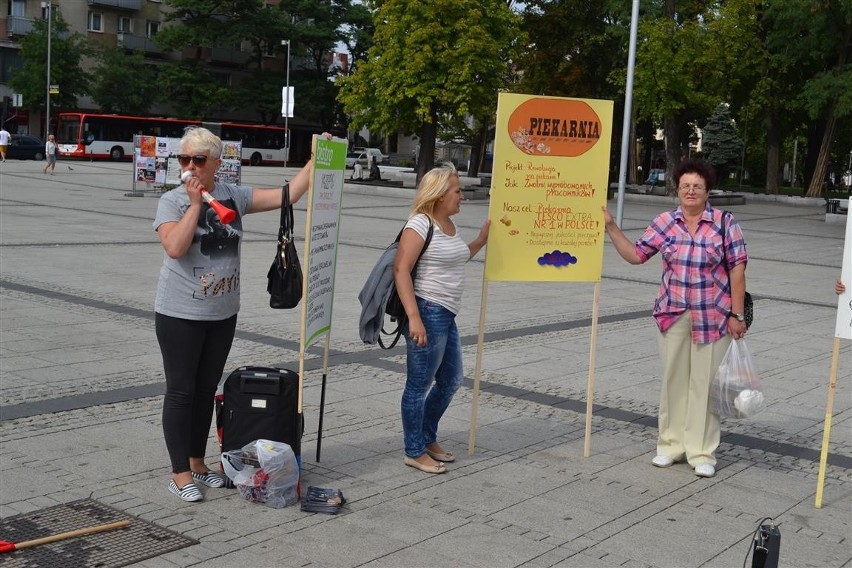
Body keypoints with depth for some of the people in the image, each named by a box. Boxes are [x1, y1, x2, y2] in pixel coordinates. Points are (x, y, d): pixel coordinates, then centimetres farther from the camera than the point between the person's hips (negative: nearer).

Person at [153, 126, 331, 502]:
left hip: (223, 314, 4)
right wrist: (195, 204, -18)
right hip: (180, 314, -4)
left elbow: (288, 194, 4)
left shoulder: (234, 197, 4)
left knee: (206, 389, 14)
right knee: (181, 391, 1)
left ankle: (197, 463, 28)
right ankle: (180, 474, 10)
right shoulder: (172, 201, -7)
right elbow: (175, 248, -22)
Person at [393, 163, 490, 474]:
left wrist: (481, 240, 21)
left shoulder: (450, 225, 13)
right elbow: (401, 270, -20)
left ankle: (428, 439, 36)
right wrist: (414, 317, -27)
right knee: (419, 384, 1)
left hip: (446, 315, 10)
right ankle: (414, 452, 14)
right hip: (427, 313, -10)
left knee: (451, 380, 20)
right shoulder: (420, 224, -14)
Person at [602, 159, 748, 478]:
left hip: (712, 317, -3)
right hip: (673, 316, 3)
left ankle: (702, 452, 12)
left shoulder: (725, 223, -4)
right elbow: (635, 255, 9)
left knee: (704, 383, 2)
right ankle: (671, 445, 23)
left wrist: (737, 315, -7)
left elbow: (737, 270, -4)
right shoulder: (664, 223, 3)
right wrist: (611, 227, 1)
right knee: (673, 380, 10)